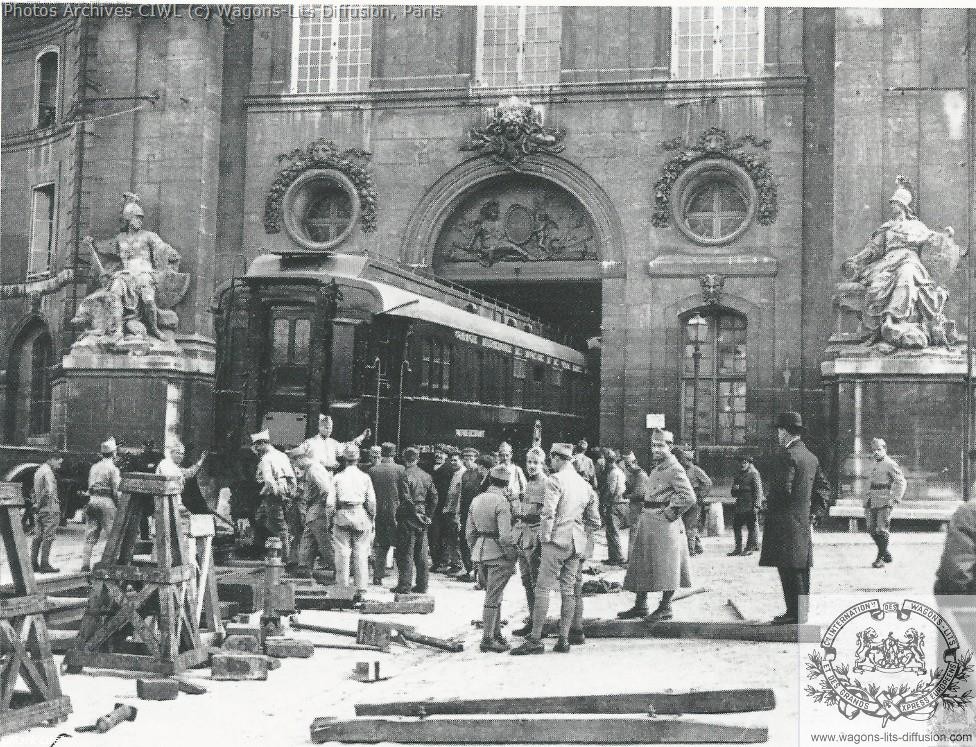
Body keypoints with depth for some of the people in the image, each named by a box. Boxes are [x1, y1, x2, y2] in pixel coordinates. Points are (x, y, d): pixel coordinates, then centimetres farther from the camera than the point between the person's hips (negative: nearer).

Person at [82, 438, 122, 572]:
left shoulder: (94, 467, 13)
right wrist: (119, 505, -2)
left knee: (90, 536, 7)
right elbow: (116, 490, -11)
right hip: (106, 501, -6)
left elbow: (90, 487, 14)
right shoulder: (113, 469, -8)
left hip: (92, 500, 6)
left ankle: (85, 564, 5)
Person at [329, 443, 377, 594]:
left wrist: (332, 513, 12)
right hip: (361, 516, 0)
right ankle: (361, 587, 3)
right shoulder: (365, 477, 2)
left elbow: (330, 502, -3)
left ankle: (342, 585, 4)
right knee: (361, 553, 4)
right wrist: (372, 518, 13)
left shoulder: (338, 477, 1)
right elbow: (372, 502, 2)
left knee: (342, 553, 4)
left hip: (342, 516, 0)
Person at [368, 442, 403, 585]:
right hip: (395, 511, -3)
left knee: (380, 545, 11)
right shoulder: (400, 469, -7)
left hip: (378, 511, 3)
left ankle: (378, 576, 10)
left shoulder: (373, 470, 0)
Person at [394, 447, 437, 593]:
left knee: (405, 554, -1)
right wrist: (426, 514, 12)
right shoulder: (427, 476, 7)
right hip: (422, 521, 6)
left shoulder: (405, 476, -12)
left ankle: (404, 586, -1)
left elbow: (406, 499, -19)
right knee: (421, 555, 11)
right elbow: (434, 497, 8)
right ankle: (422, 586, 16)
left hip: (408, 519, -6)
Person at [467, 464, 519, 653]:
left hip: (481, 552, 7)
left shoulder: (477, 500, 7)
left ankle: (496, 633, 27)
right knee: (493, 597, -2)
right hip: (498, 554, -7)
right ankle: (487, 639, 0)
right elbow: (505, 535, -20)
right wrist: (511, 558, -12)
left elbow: (469, 531, 11)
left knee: (494, 594, 19)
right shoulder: (501, 502, -15)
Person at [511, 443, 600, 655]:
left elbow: (548, 512, -17)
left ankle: (535, 640, -6)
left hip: (557, 540, -7)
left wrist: (546, 537, -9)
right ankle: (564, 640, 9)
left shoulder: (555, 480, -9)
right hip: (577, 542, 7)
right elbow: (594, 518, 17)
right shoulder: (584, 484, 13)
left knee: (543, 588, -4)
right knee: (569, 590, 8)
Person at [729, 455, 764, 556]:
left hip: (750, 506, -7)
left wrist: (757, 505, -18)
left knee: (752, 527, -3)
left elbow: (758, 490, -9)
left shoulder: (754, 475, -2)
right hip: (739, 506, 7)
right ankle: (738, 548, 13)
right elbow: (734, 494, 22)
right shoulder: (738, 475, 18)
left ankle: (750, 548, 0)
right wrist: (734, 488, -2)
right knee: (736, 526, 6)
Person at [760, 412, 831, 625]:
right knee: (801, 569, 13)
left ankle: (795, 613, -7)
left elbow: (783, 489, -22)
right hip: (804, 520, 9)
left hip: (786, 520, -9)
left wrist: (769, 504, -6)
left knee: (790, 569, -7)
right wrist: (816, 508, 17)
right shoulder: (811, 457, 14)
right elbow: (823, 486, 20)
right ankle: (802, 611, 18)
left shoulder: (788, 455, -15)